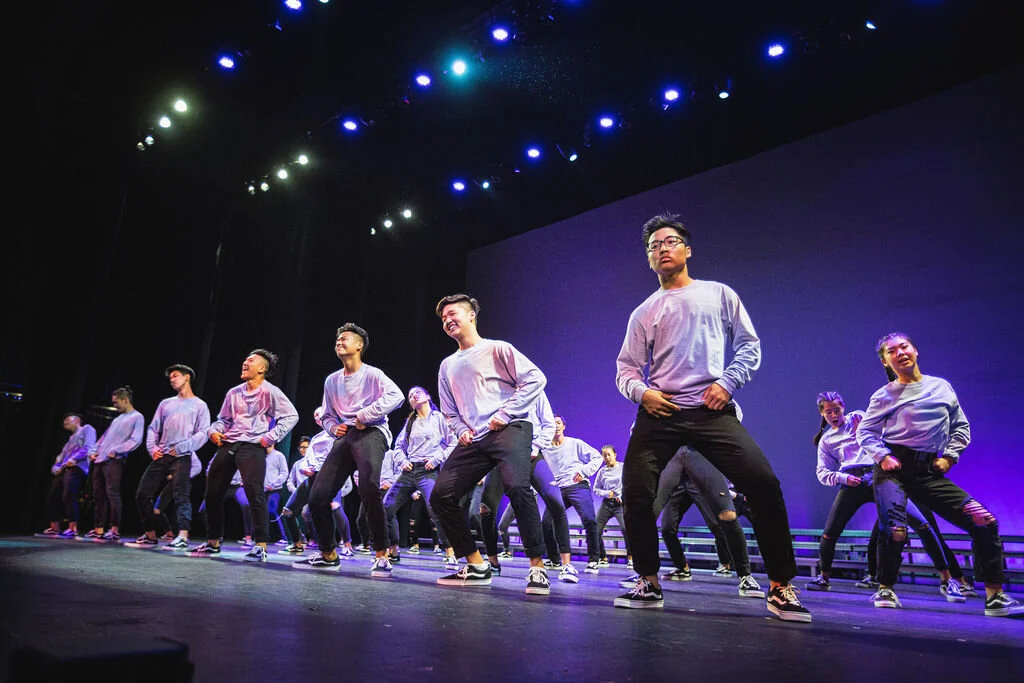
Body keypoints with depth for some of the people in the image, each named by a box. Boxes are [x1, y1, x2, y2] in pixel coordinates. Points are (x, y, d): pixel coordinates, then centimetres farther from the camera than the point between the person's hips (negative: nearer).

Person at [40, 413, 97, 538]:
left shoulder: (86, 429, 11)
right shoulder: (70, 439, 35)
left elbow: (89, 447, -6)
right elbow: (61, 456, 28)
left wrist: (74, 459, -17)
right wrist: (55, 467, 6)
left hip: (76, 468, -9)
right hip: (63, 470, 9)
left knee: (68, 496, -22)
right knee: (52, 498, 5)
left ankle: (72, 529, -24)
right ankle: (54, 528, 13)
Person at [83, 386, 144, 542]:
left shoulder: (137, 417, -2)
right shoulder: (118, 418, 23)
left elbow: (136, 440, -12)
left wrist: (116, 451, -15)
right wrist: (94, 451, 13)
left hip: (114, 461, -8)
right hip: (99, 460, 8)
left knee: (112, 493, -13)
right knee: (98, 494, 6)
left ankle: (115, 530, -12)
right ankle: (98, 529, 11)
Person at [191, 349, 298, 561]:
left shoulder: (270, 392, -3)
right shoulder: (234, 393, 16)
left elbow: (291, 416, -7)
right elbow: (223, 419, 24)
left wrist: (270, 437, -11)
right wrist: (214, 431, 3)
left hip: (252, 447, -7)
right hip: (227, 445, 7)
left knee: (254, 493, -18)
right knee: (212, 493, 11)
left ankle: (261, 546, -14)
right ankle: (213, 542, 26)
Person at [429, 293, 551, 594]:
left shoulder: (497, 349, 4)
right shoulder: (448, 366, 22)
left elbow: (535, 378, -5)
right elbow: (449, 411, 28)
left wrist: (504, 414, -12)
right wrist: (461, 430, 6)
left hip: (510, 430, -7)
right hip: (473, 441, 7)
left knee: (517, 487, -30)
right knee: (441, 495, -3)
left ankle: (537, 567, -19)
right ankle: (476, 566, 7)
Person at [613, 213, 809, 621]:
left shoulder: (718, 294, 15)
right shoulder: (644, 313, 17)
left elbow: (749, 345, 11)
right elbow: (626, 369, 14)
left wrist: (727, 381, -6)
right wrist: (641, 392, -7)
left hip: (713, 411, -1)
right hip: (659, 413, 2)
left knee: (764, 486, -16)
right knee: (636, 494, -8)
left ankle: (781, 588, 0)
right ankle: (648, 584, 12)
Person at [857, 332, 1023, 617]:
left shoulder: (942, 387, 13)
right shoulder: (884, 395, 4)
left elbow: (962, 428, 18)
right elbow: (865, 432, 6)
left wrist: (949, 455, 3)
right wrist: (882, 456, -9)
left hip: (930, 471, 4)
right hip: (893, 468, -3)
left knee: (985, 521, -8)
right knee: (894, 530, -21)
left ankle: (995, 597, 3)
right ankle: (885, 589, 3)